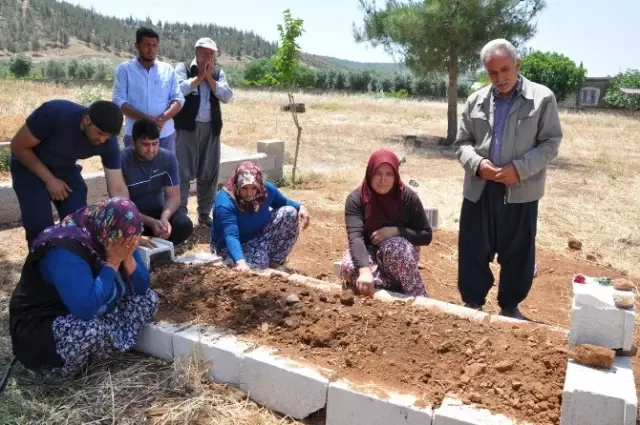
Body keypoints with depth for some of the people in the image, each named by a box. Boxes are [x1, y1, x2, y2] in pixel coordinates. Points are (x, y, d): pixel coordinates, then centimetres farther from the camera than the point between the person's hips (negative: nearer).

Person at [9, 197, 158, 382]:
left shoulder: (119, 240, -6)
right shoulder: (66, 250, -29)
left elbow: (141, 287, -3)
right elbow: (85, 309, -38)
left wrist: (127, 257, -21)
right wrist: (113, 263, -31)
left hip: (96, 317, 8)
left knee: (148, 299, -3)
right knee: (91, 331, -37)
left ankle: (90, 352, -5)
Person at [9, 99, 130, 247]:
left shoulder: (108, 142, -24)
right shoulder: (54, 113, -35)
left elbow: (118, 188, -21)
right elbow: (18, 146, -21)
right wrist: (49, 179, -21)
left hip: (65, 168, 3)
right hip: (29, 165, -3)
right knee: (40, 225, -16)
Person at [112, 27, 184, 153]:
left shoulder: (168, 69, 9)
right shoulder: (125, 69, 2)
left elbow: (178, 99, 5)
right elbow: (119, 101, -4)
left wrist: (163, 118, -15)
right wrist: (144, 118, -20)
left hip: (165, 134, 2)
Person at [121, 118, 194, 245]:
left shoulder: (168, 158, -11)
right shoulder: (121, 161, -22)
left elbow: (173, 196, -11)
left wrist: (164, 218, -33)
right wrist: (151, 222, -36)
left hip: (157, 210, 3)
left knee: (184, 225, -26)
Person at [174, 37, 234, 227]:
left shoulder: (218, 72, 13)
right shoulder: (183, 68, 1)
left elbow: (227, 96, 0)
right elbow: (179, 89, -16)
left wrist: (209, 77, -6)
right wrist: (199, 76, -10)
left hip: (211, 128, 4)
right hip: (187, 127, -4)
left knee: (209, 173, 9)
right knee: (183, 172, -3)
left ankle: (204, 213, 20)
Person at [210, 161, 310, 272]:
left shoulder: (266, 189, -14)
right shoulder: (225, 203, -32)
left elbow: (285, 203, 6)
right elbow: (231, 236, -42)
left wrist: (301, 207, -16)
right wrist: (240, 262, -59)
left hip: (259, 237, 6)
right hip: (230, 247, -6)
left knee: (290, 212, -14)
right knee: (257, 265, -35)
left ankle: (275, 263, -4)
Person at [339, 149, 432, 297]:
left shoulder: (408, 197, -14)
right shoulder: (356, 198, -16)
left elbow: (426, 235, -8)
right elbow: (355, 237, -30)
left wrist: (395, 231, -25)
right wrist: (364, 270, -47)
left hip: (401, 255, 0)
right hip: (369, 253, 1)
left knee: (393, 247, -35)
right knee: (348, 267, -31)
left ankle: (418, 298, -21)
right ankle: (401, 290, -23)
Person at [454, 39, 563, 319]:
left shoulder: (542, 98, -2)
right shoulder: (475, 101, 8)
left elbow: (550, 144, -4)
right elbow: (461, 142, 9)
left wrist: (518, 169, -17)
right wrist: (477, 163, -12)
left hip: (521, 191, -2)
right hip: (479, 189, 3)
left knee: (517, 254, 9)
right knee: (473, 251, 8)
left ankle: (510, 306, 28)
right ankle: (472, 302, 25)